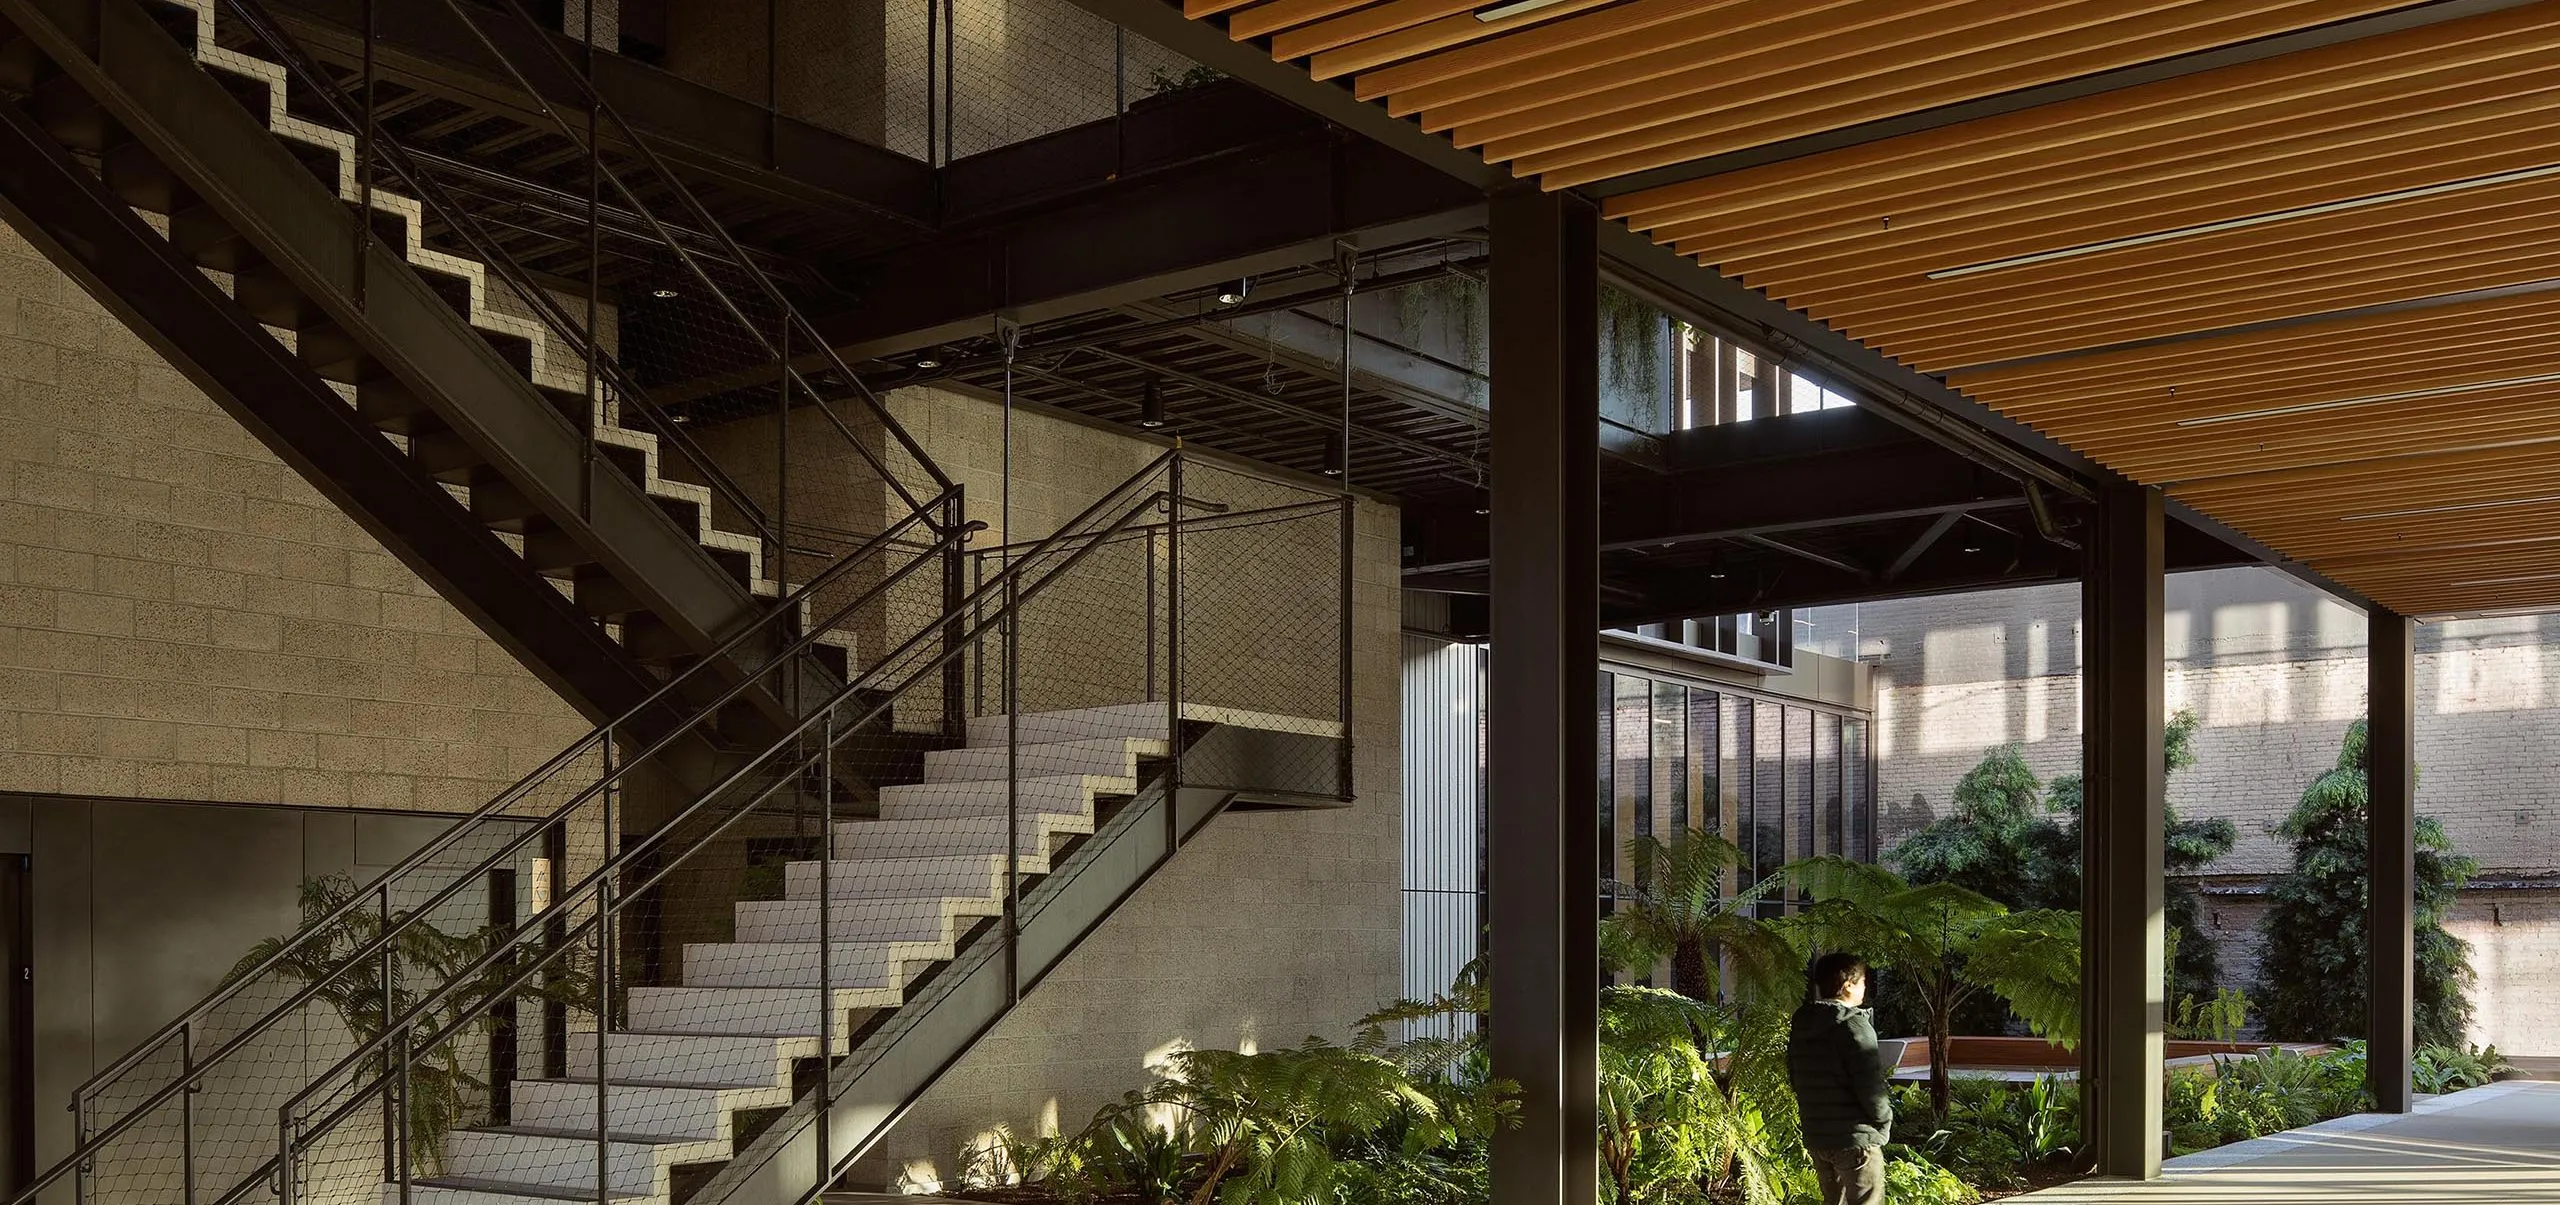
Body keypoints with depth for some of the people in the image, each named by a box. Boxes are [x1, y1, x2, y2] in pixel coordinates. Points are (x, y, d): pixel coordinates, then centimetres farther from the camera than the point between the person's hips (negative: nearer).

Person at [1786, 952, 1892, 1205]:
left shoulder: (1800, 1025, 8)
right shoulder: (1854, 1025, -16)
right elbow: (1871, 1087, -18)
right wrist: (1885, 1123, -2)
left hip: (1815, 1137, 8)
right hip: (1855, 1138, -8)